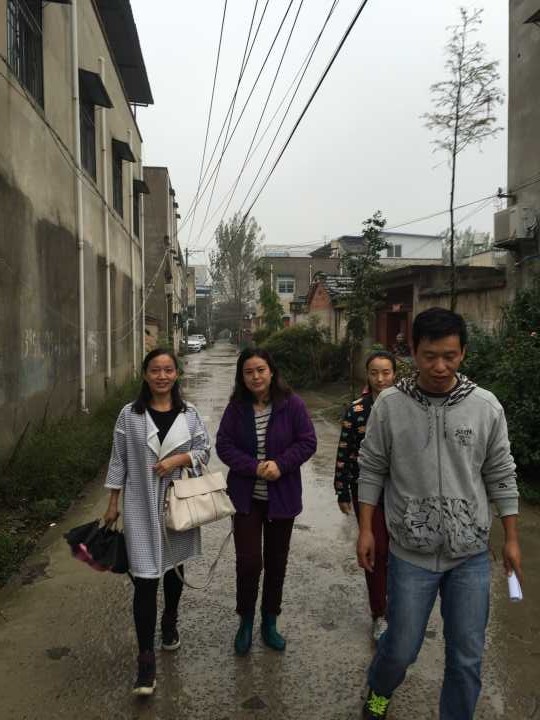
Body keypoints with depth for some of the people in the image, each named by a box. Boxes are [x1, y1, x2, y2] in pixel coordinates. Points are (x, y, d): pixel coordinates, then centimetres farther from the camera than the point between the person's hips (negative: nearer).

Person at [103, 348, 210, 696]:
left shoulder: (189, 413, -2)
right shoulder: (130, 415, -5)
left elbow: (204, 449, 3)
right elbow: (119, 461, 0)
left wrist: (178, 459, -16)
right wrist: (113, 504, 2)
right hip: (142, 507, -2)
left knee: (173, 567, 21)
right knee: (145, 579, -4)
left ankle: (170, 622, 47)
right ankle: (146, 658, 8)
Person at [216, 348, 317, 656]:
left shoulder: (291, 404, -10)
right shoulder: (236, 407, -5)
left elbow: (308, 442, -7)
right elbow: (224, 445, -5)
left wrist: (280, 464, -21)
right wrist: (254, 467, -19)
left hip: (282, 497, 0)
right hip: (246, 497, 0)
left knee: (276, 561, 14)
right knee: (249, 561, 1)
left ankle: (270, 622, 35)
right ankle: (246, 622, 26)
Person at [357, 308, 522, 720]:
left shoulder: (486, 407, -6)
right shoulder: (390, 405, -8)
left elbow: (500, 476, 3)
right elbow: (372, 470, -1)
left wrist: (511, 539, 4)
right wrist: (366, 529, -2)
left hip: (471, 555, 1)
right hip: (411, 553, -1)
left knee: (467, 658, 11)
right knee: (402, 648, 12)